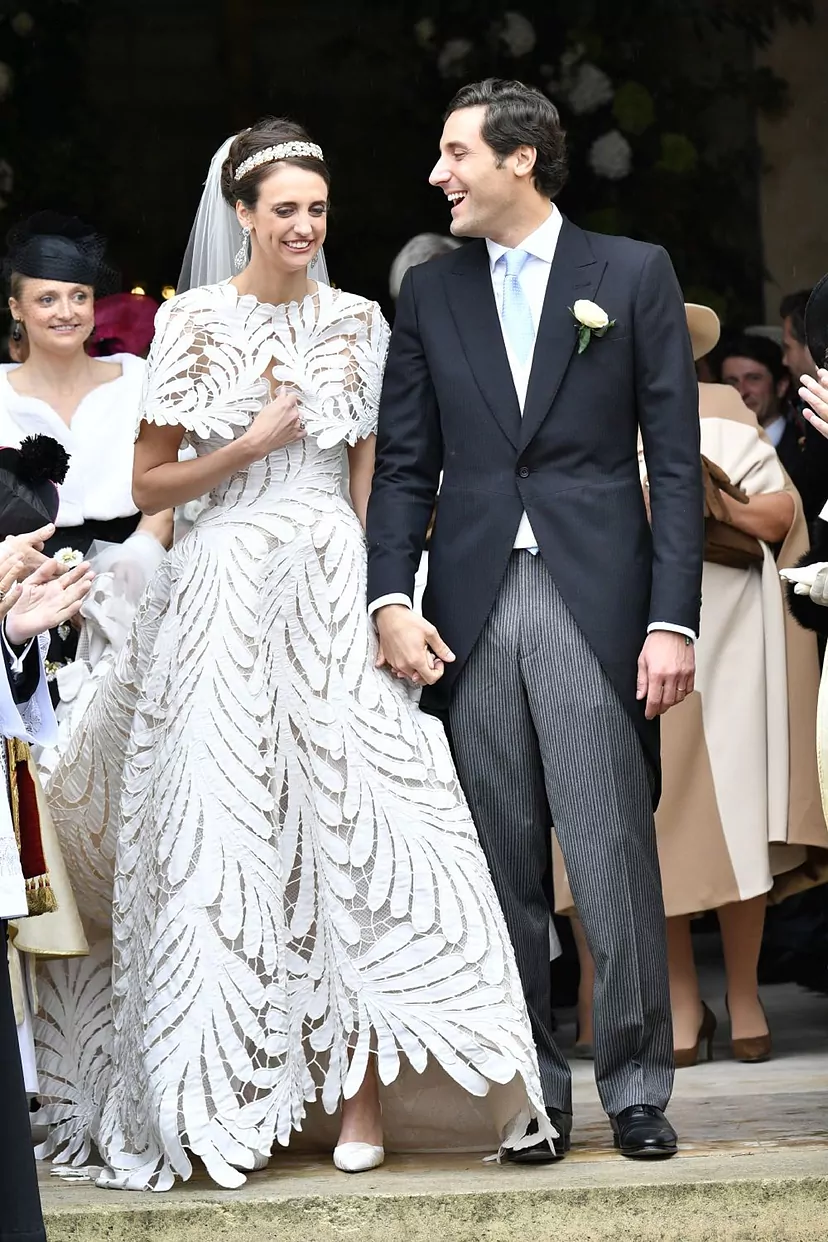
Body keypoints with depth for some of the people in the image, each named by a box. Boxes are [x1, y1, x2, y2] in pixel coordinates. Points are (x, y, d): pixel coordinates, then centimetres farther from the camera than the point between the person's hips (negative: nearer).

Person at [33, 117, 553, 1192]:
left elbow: (372, 475, 12)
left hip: (336, 585, 2)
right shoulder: (195, 322, 3)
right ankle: (233, 1100, 1)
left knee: (347, 817, -7)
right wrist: (251, 446, -8)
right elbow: (149, 484, 5)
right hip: (228, 588, -1)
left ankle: (358, 1091, -5)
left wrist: (381, 592, 1)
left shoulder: (356, 323, 10)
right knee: (226, 827, -3)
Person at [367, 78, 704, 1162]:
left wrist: (673, 619, -7)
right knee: (503, 870, 5)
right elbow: (404, 463, 12)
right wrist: (391, 598, -3)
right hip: (471, 612, 3)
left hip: (595, 603, -3)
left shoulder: (633, 274, 4)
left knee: (615, 861, -4)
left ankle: (637, 1089, 7)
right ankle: (532, 1091, 12)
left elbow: (675, 457, 1)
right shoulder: (430, 293, 13)